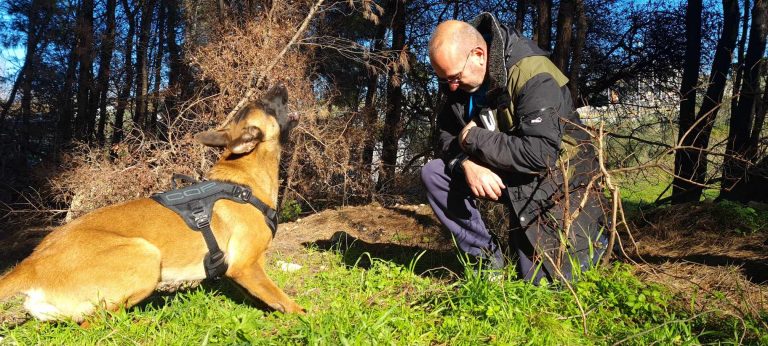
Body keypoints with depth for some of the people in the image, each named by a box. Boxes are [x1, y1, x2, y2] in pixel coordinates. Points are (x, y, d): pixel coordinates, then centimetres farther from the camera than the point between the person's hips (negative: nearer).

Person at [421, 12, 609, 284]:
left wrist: (474, 139, -26)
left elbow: (540, 154, -34)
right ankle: (488, 259, -1)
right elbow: (448, 136, -3)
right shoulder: (458, 81, -6)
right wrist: (468, 165, -25)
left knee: (549, 280, -10)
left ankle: (589, 234, 23)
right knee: (433, 174, -11)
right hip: (507, 176, 6)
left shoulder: (532, 74, -27)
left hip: (555, 183, -6)